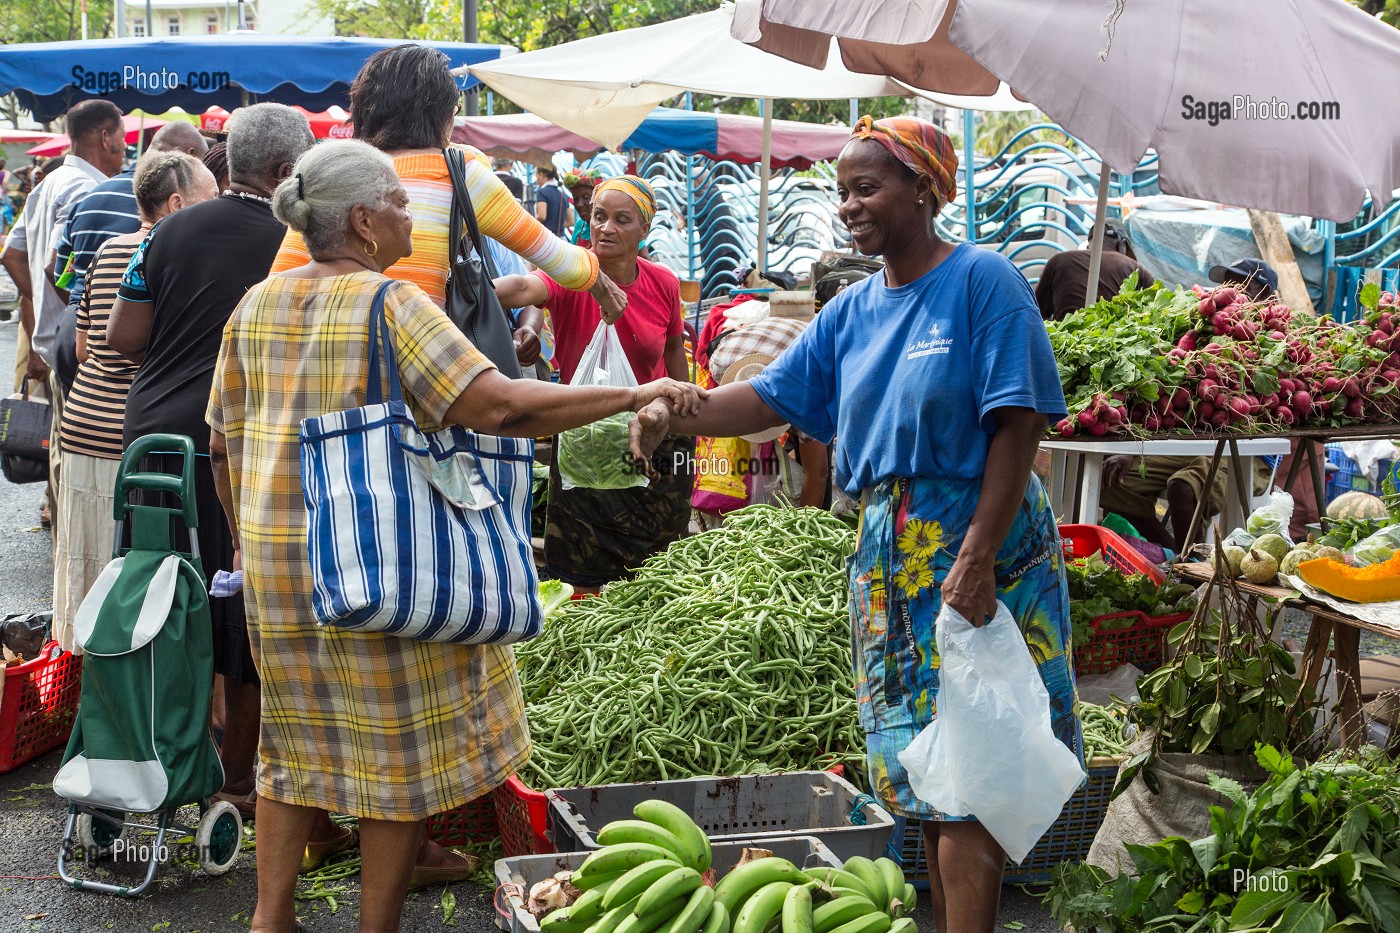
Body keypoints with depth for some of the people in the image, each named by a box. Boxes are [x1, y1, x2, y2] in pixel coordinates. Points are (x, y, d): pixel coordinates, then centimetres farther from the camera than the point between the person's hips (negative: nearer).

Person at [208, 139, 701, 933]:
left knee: (297, 740, 18)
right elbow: (497, 405, -22)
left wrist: (254, 541, 25)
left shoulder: (258, 303, 8)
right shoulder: (391, 303, -12)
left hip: (274, 555, 7)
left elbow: (225, 441, 13)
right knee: (405, 750, 6)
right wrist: (632, 396, -18)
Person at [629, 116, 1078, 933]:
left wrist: (977, 558, -21)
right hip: (889, 553, 7)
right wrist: (673, 418, -10)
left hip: (976, 541, -7)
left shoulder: (982, 281, -10)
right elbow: (774, 396, 9)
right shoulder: (856, 309, 11)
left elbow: (1018, 423, -15)